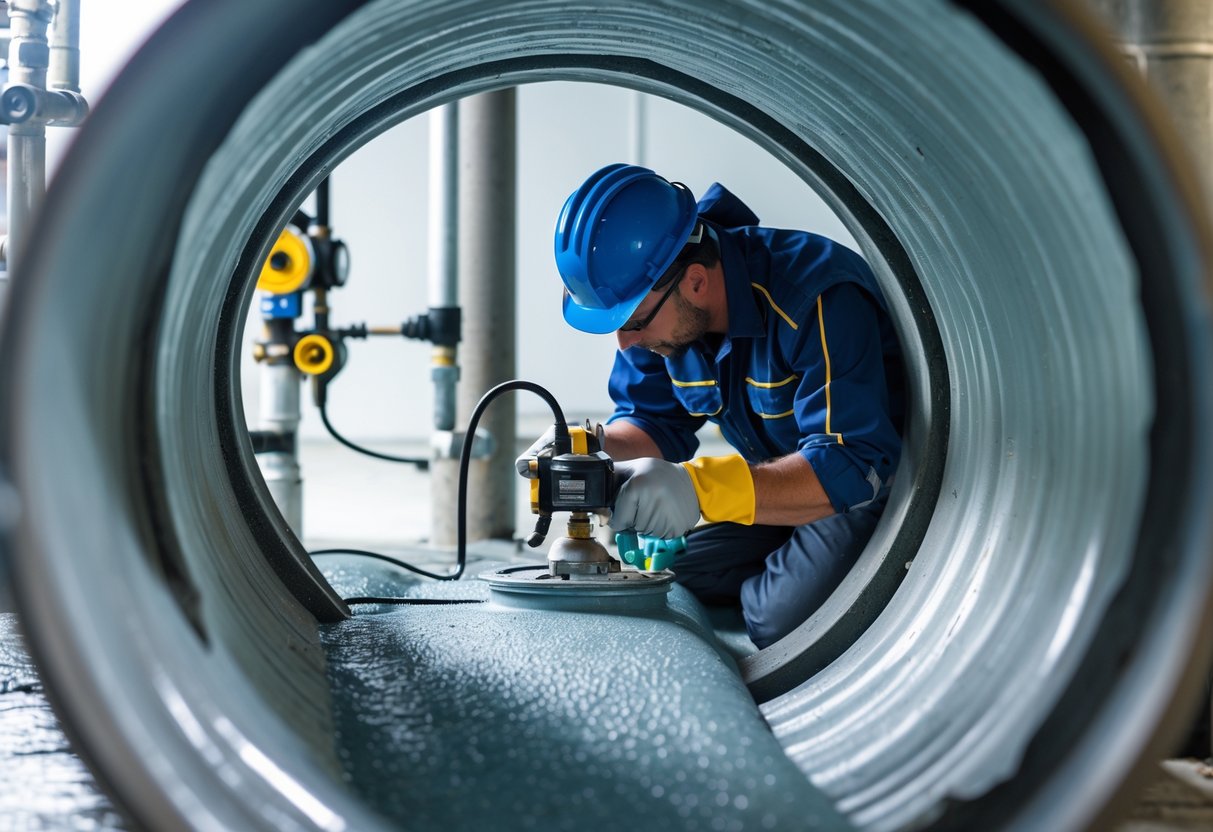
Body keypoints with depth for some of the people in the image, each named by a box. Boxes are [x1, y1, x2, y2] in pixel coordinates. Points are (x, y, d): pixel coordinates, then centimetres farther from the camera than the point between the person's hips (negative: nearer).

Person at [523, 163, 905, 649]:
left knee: (780, 620, -27)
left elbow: (852, 468, -37)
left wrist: (702, 489, -49)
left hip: (871, 484, -7)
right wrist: (597, 450, -20)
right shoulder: (653, 304, -8)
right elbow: (656, 423, 4)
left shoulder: (819, 299, -31)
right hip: (781, 481, 7)